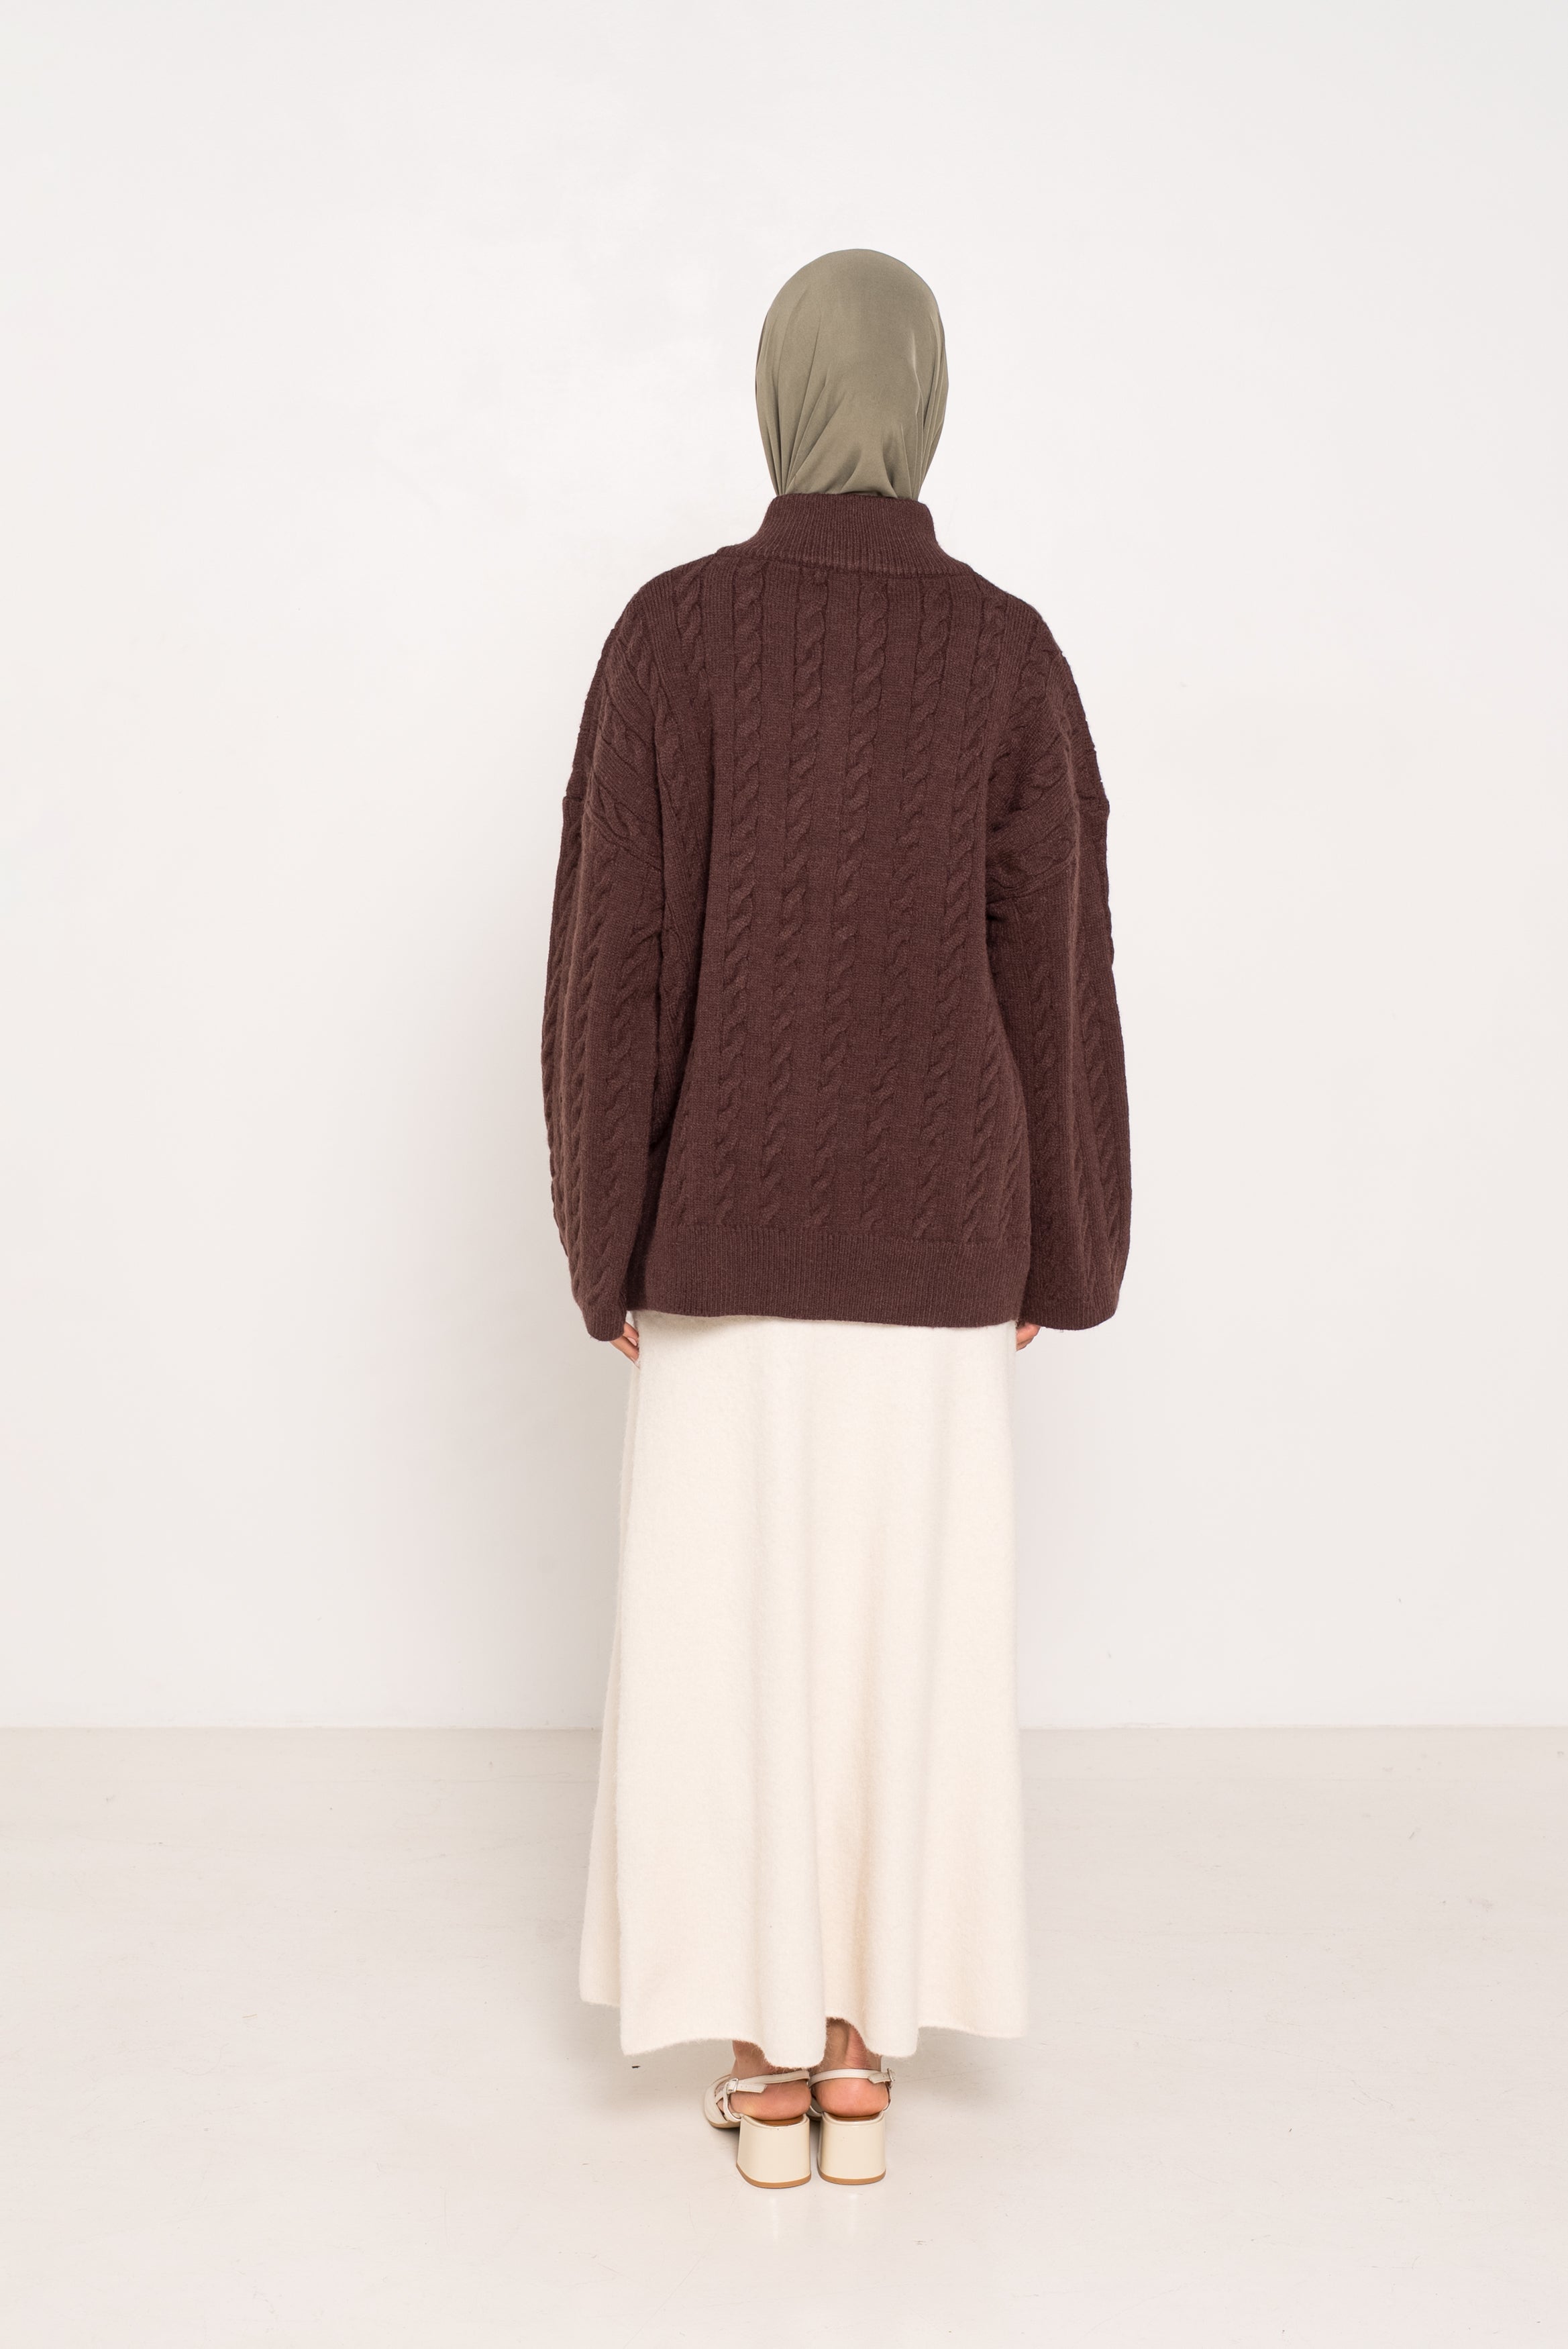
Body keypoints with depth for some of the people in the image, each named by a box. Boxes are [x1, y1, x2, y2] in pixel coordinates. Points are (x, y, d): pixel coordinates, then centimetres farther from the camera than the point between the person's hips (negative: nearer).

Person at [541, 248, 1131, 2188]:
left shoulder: (669, 634, -9)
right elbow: (1054, 971, -4)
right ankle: (861, 2058, 22)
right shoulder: (1010, 657, -5)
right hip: (930, 1223, 1)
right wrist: (1054, 1253, 7)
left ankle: (764, 2061, 20)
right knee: (905, 1629, 12)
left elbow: (614, 958, -10)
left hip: (731, 1214, -1)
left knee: (730, 1631, 11)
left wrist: (609, 1244, -1)